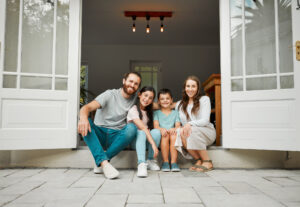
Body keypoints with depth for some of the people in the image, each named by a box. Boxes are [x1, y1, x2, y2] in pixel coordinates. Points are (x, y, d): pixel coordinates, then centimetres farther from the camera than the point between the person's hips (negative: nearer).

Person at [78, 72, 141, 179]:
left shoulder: (135, 98, 7)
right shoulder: (110, 95, -7)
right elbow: (87, 107, -23)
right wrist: (83, 117, -44)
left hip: (116, 137, 2)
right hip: (99, 134, -2)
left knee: (132, 128, -29)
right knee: (85, 122, -32)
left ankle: (100, 161, -24)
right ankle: (104, 162, -44)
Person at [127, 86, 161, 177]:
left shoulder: (149, 110, 8)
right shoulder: (133, 110, -15)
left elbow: (150, 128, 9)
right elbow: (142, 128, -27)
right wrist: (153, 144, -35)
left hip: (146, 140, 5)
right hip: (134, 140, -5)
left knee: (156, 132, -26)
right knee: (141, 133, -36)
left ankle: (151, 160, -13)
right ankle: (141, 164, -45)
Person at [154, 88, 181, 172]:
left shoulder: (175, 112, 18)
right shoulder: (156, 113, 15)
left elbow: (178, 125, 4)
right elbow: (156, 125, -1)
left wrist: (174, 129, -21)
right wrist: (161, 129, -24)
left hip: (172, 133, 1)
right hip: (161, 137, -1)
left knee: (174, 135, -32)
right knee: (165, 135, -34)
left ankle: (174, 162, -29)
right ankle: (165, 162, -26)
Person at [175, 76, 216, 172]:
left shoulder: (204, 99, -2)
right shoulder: (180, 104, 12)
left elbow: (205, 121, -13)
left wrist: (190, 124, -29)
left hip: (207, 133, -3)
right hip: (190, 135, 3)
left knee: (192, 130, -35)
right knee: (179, 133, -30)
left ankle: (207, 161, -17)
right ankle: (198, 160, -12)